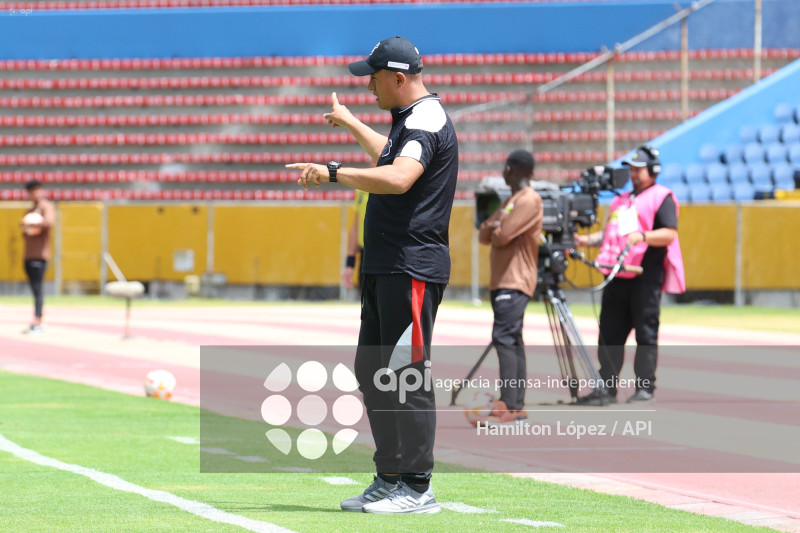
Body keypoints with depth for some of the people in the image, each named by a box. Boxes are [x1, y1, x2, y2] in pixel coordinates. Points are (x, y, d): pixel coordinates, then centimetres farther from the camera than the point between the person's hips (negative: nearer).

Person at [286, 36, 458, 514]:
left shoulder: (427, 120, -14)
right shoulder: (411, 120, 19)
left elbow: (399, 178, -32)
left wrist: (333, 172, -30)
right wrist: (351, 124, 55)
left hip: (412, 269, -11)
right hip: (384, 270, 11)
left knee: (406, 375, -10)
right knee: (372, 372, 13)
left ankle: (418, 488, -8)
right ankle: (390, 480, 19)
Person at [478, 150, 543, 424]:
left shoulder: (529, 200, -10)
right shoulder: (510, 201, 21)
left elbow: (502, 236, -18)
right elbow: (485, 235, 18)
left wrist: (493, 231, 4)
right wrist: (491, 228, -3)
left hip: (515, 282, -10)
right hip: (502, 281, 10)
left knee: (504, 338, -18)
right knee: (512, 341, 9)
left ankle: (510, 406, -24)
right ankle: (516, 405, 10)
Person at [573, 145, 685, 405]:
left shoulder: (662, 197, 0)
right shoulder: (621, 200, 24)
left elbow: (670, 234, -11)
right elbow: (610, 233, 28)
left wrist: (642, 236, -24)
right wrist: (588, 240, 11)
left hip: (646, 277, -7)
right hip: (617, 276, 7)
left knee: (646, 333, -5)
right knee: (610, 333, 4)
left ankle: (645, 387, -1)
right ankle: (607, 388, 6)